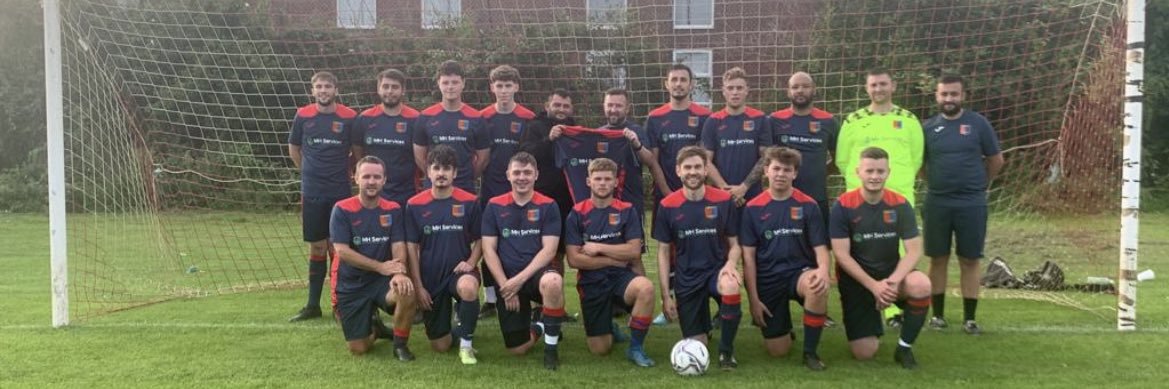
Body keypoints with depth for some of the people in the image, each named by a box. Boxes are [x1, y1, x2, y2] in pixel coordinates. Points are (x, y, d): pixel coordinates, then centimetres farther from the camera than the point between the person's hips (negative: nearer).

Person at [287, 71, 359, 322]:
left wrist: (345, 174, 7)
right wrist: (310, 173, 15)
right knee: (317, 247, 8)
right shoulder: (303, 116, 2)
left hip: (341, 192, -2)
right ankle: (313, 305, 16)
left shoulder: (349, 117, -4)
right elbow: (293, 149, 15)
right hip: (312, 193, 2)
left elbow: (358, 152, 7)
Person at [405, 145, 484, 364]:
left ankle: (466, 345, -15)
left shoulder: (469, 202, -4)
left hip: (459, 272, -1)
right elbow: (411, 248, 1)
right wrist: (418, 286, -3)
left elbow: (479, 241, 5)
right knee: (440, 346, 3)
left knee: (468, 287, -40)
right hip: (430, 278, 2)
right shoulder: (415, 205, -2)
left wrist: (471, 262, -15)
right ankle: (457, 326, 40)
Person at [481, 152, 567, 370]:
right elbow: (489, 250, 1)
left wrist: (520, 279, -17)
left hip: (537, 274, -2)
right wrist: (505, 286, -10)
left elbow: (549, 250, -7)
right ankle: (538, 327, 33)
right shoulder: (494, 206, 4)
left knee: (553, 282, -40)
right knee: (517, 349, -6)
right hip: (507, 281, 2)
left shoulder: (548, 206, 0)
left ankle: (551, 346, -15)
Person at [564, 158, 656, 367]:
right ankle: (610, 327, 36)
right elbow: (574, 260, -9)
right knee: (600, 350, -3)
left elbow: (634, 251, -10)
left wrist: (598, 248, -11)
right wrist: (615, 260, -9)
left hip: (622, 277, 0)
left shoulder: (627, 211, 0)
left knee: (646, 288, -36)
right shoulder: (577, 214, -2)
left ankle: (635, 347, -14)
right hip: (592, 282, 0)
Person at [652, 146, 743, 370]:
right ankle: (704, 322, 37)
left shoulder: (724, 201, -4)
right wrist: (665, 295, -4)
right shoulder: (667, 206, -4)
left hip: (717, 270, -1)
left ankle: (726, 350, -15)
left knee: (731, 286, -38)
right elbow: (663, 252, 2)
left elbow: (734, 244, 3)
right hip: (686, 279, 1)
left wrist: (731, 264, -21)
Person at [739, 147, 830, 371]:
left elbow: (820, 247, -3)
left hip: (800, 272, 0)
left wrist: (823, 270, -27)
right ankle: (783, 324, 34)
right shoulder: (753, 208, -1)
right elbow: (748, 256, -1)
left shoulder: (808, 206, -1)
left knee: (818, 287, -38)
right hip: (767, 279, 0)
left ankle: (810, 352, -15)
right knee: (777, 351, -5)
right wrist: (753, 298, -6)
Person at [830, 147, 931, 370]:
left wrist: (893, 281, -26)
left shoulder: (900, 205, -5)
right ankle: (872, 326, 30)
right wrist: (873, 285, -22)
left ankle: (904, 347, -9)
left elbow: (914, 251, -9)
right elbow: (842, 255, -13)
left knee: (921, 285, -33)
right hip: (856, 281, -2)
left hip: (891, 275, 2)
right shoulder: (843, 206, -11)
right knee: (864, 354, -9)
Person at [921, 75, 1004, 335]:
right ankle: (938, 314, 17)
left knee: (970, 261, 4)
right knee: (938, 259, 7)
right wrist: (937, 184, 12)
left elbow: (996, 160, 7)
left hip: (972, 204, -1)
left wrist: (978, 184, 13)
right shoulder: (928, 127, 3)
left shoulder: (978, 123, -1)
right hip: (937, 203, 1)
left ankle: (969, 318, 12)